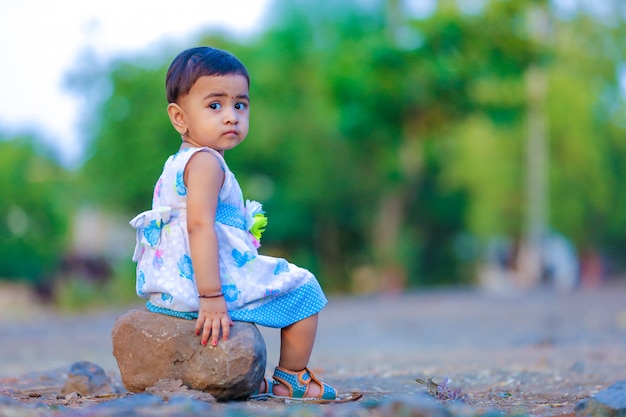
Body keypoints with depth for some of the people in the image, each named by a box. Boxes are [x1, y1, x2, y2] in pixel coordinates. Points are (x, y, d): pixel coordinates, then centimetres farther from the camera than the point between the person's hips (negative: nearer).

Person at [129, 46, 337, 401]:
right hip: (204, 281, -10)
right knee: (303, 290, 7)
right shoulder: (206, 162, -16)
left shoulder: (177, 165, 15)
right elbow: (200, 226, -27)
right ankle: (291, 380, 16)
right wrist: (211, 298, -32)